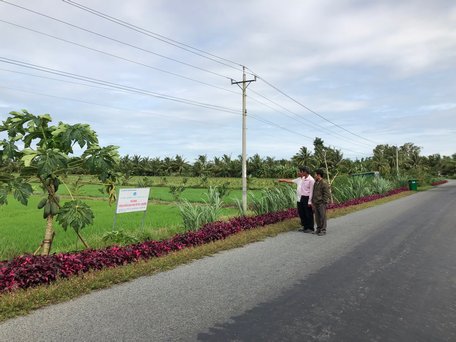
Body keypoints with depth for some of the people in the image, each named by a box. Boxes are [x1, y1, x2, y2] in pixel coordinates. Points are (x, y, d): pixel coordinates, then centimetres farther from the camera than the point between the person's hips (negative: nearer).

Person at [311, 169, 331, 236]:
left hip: (321, 203, -7)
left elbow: (326, 195, -13)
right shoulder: (315, 183, 13)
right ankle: (318, 229, 23)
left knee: (322, 217, -1)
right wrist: (312, 202, 15)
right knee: (317, 217, 12)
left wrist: (324, 203, -15)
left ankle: (323, 230, 6)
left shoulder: (324, 184, -11)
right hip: (316, 203, 7)